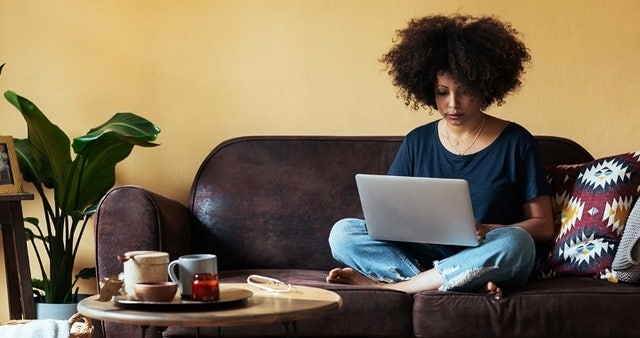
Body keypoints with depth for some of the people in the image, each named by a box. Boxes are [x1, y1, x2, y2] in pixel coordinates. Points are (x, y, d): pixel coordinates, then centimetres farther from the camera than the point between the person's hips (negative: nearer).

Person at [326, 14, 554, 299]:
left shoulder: (515, 142, 1)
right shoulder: (417, 143, 9)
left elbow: (543, 225, 1)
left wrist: (487, 231, -17)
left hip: (488, 262, -2)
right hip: (424, 254, 3)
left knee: (514, 243, -37)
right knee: (343, 232, -18)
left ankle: (385, 283, -27)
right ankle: (468, 285, -29)